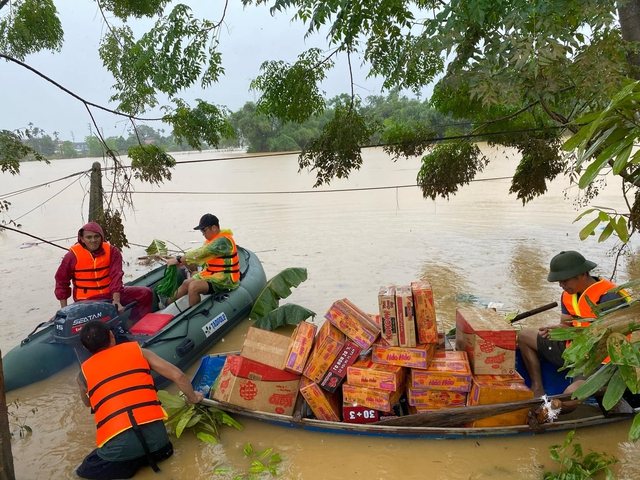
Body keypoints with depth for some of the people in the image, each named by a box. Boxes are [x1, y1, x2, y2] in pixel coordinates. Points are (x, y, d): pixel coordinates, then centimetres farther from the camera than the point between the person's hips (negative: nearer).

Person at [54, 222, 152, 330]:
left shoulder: (112, 251, -3)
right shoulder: (73, 255, -6)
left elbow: (116, 276, -11)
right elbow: (61, 281, 3)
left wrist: (116, 300, -25)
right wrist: (64, 309, 0)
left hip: (111, 294, 4)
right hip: (87, 300, -4)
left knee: (145, 293, -9)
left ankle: (130, 326, -9)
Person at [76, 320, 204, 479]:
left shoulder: (84, 373, 13)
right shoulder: (137, 350, 11)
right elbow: (177, 375, 7)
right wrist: (192, 398, 25)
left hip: (117, 444, -2)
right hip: (153, 432, 2)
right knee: (163, 448, 37)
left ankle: (129, 464, 4)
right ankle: (148, 456, 6)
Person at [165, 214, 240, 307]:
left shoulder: (223, 241, -23)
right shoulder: (213, 238, 8)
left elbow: (201, 253, -28)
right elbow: (199, 254, 5)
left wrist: (178, 259, -23)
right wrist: (181, 262, -10)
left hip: (225, 279, -10)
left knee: (193, 287, -22)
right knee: (186, 283, 12)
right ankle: (167, 302, 29)